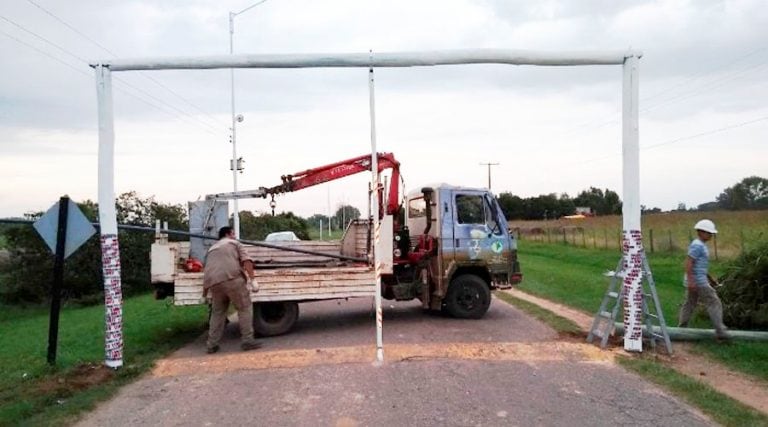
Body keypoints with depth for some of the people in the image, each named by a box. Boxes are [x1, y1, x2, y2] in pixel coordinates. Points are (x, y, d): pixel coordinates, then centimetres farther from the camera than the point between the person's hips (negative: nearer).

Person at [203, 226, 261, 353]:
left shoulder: (212, 249, 34)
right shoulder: (235, 243, 19)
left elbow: (206, 270, 31)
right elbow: (246, 261, 2)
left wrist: (205, 290, 34)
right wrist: (251, 279, -4)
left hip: (214, 282, 5)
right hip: (232, 278, -5)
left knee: (217, 312, 18)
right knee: (244, 308, 3)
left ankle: (212, 344, 15)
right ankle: (247, 340, -2)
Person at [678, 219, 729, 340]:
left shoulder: (701, 245, 16)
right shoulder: (697, 245, -16)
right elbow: (688, 263, -23)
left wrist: (710, 278, 26)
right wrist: (691, 280, -27)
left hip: (694, 281, 10)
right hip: (697, 281, -10)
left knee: (689, 304, 14)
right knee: (714, 303, -6)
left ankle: (682, 329, 20)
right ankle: (720, 331, -6)